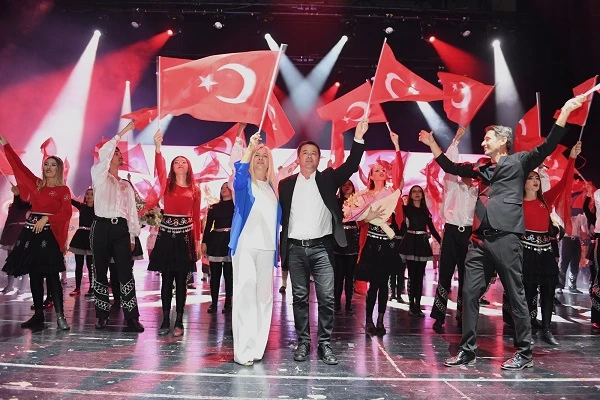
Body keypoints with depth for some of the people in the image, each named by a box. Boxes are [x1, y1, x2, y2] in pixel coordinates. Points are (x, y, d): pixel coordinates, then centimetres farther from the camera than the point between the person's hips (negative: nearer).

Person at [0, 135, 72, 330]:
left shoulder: (63, 190, 0)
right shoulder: (36, 184, 13)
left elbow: (67, 213, -9)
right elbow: (19, 166, 14)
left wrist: (46, 219, -19)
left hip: (49, 233, -5)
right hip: (31, 231, 6)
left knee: (51, 275, -10)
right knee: (34, 275, 6)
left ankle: (60, 316, -9)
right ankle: (38, 315, 13)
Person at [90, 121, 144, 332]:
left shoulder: (126, 185, 19)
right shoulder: (99, 176, 8)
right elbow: (103, 152, -9)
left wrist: (133, 235, 9)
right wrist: (122, 132, -10)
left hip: (121, 229, 2)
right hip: (102, 227, -2)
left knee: (125, 273, -5)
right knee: (100, 272, 3)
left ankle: (131, 317, -7)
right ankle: (102, 315, 12)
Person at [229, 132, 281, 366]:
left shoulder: (273, 188, 15)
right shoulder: (245, 183, 4)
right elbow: (238, 178, -22)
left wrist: (278, 248, 12)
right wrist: (250, 148, -30)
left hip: (267, 248, 5)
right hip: (245, 246, -4)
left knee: (264, 296, 7)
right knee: (244, 296, -7)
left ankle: (257, 348, 16)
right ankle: (242, 350, -3)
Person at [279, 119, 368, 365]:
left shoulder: (328, 178, 7)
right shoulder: (286, 184, 9)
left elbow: (351, 166, -6)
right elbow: (280, 215, 9)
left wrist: (358, 138, -18)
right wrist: (279, 246, 1)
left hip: (321, 247, -1)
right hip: (295, 248, 1)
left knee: (326, 298, -2)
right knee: (300, 297, 8)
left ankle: (325, 344, 10)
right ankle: (303, 342, 20)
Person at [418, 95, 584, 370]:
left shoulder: (519, 161, 6)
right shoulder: (481, 168, 21)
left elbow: (547, 146, -7)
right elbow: (450, 167, 31)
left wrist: (565, 112, -17)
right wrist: (432, 143, 30)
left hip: (505, 239, -6)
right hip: (479, 240, 6)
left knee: (516, 296, 2)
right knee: (469, 294, 4)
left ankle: (524, 353, 15)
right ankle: (467, 351, 13)